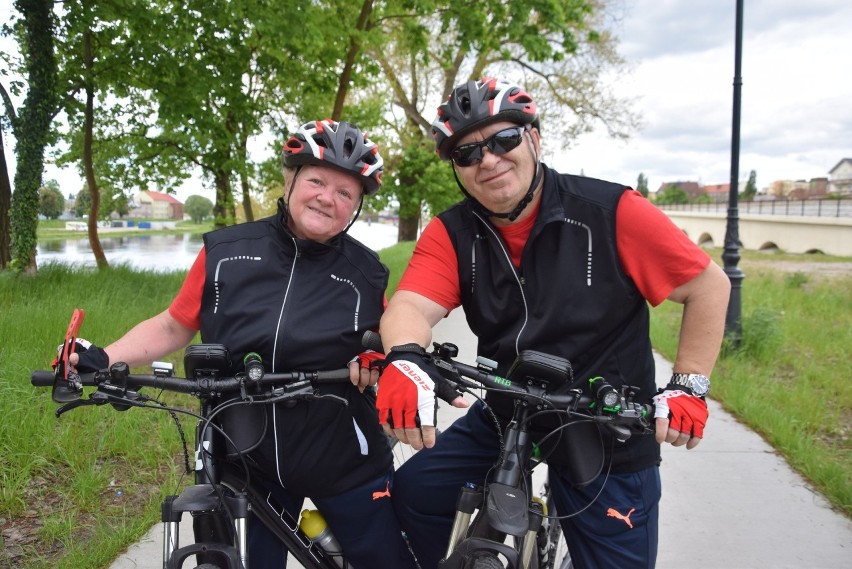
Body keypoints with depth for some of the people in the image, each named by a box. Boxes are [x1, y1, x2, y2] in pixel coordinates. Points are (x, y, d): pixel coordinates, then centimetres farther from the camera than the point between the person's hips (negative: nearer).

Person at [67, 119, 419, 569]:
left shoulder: (365, 272, -5)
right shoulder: (225, 251, -6)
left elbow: (387, 344, 6)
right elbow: (172, 327, 3)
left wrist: (375, 362, -16)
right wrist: (101, 358, -10)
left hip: (343, 461, 0)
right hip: (248, 460, 1)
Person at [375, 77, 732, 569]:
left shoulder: (612, 212, -17)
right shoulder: (451, 234, -8)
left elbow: (709, 284, -9)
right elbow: (412, 305, -22)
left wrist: (689, 386, -13)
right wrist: (405, 357, -45)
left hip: (609, 438, -2)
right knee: (414, 492, -6)